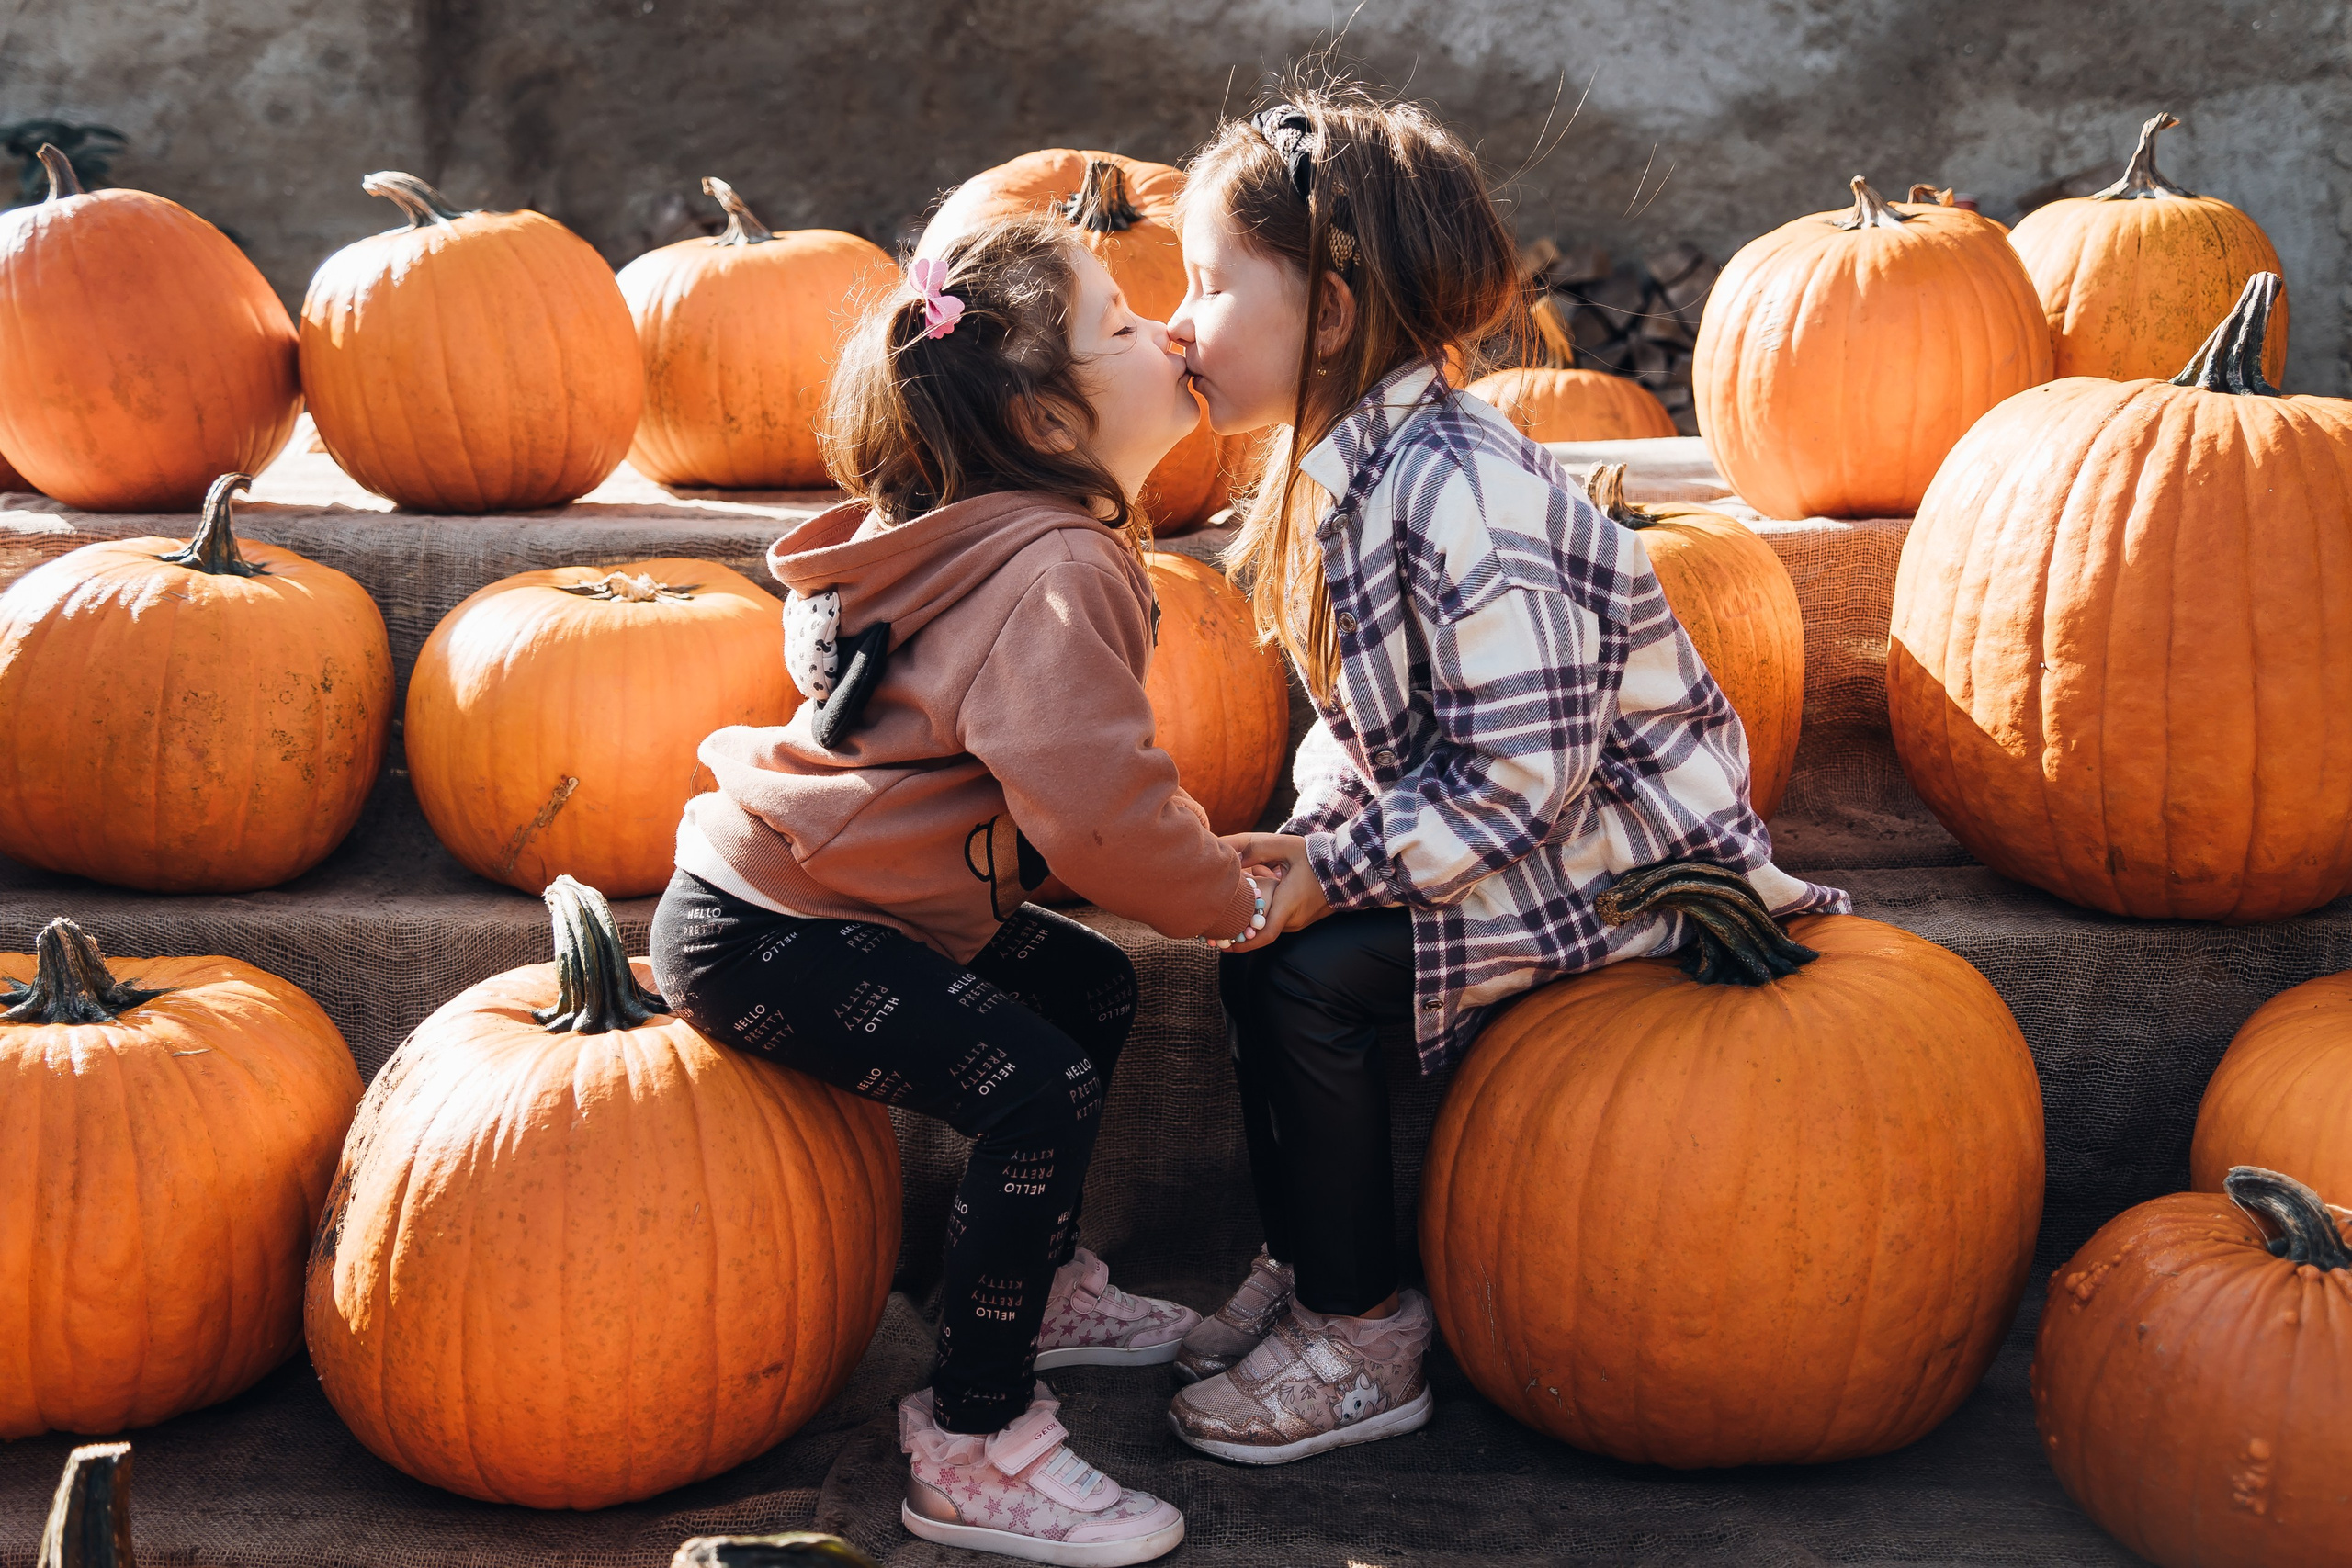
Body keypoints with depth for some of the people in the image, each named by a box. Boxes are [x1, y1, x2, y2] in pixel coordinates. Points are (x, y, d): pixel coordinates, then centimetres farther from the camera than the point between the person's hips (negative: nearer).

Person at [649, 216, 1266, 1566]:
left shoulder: (1042, 541, 12)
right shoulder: (1052, 573, -22)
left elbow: (1073, 783, 22)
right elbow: (1094, 805, -32)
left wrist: (1200, 852, 11)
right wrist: (1233, 897, -15)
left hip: (809, 886, 11)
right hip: (763, 941, -11)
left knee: (1096, 989, 18)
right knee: (1037, 1089, -21)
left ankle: (1041, 1287, 35)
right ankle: (974, 1451, -9)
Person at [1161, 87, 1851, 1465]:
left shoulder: (1464, 500, -29)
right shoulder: (1352, 469, 3)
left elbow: (1525, 780, -29)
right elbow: (1371, 720, 11)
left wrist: (1341, 870, -23)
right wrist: (1305, 842, -4)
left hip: (1622, 858, -9)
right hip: (1490, 820, 10)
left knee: (1305, 973, -17)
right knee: (1258, 932, 0)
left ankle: (1363, 1338, -1)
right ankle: (1307, 1265, 15)